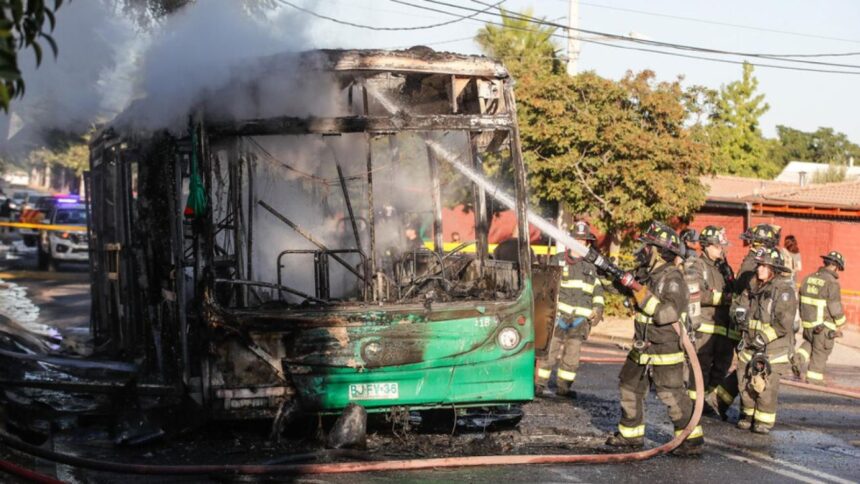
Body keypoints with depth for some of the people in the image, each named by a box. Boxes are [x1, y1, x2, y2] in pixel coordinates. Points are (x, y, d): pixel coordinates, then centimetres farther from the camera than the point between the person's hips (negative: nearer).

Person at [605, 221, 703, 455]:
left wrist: (645, 297, -28)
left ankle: (692, 439, 1)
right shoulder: (647, 273, 7)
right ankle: (631, 434, 29)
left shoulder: (672, 278, -18)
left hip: (665, 349, -9)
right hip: (642, 348, 9)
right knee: (629, 387, 16)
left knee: (672, 394, -8)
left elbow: (669, 313, -28)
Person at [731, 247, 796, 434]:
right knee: (745, 383, 11)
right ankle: (748, 416, 26)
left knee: (766, 386, -5)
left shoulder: (784, 290, -13)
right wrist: (739, 312, -6)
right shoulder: (753, 286, 9)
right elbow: (739, 305, 17)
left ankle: (765, 421, 8)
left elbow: (785, 323, -20)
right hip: (749, 345, 7)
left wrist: (765, 337, -21)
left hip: (773, 347, -7)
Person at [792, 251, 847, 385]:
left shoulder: (809, 278, 4)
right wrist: (839, 326, -3)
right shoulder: (832, 282, -17)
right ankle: (813, 379, 14)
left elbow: (801, 300, 11)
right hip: (824, 326, -6)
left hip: (808, 323, 6)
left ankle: (798, 359, 7)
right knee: (820, 351, 8)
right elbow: (835, 307, -16)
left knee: (809, 342, 30)